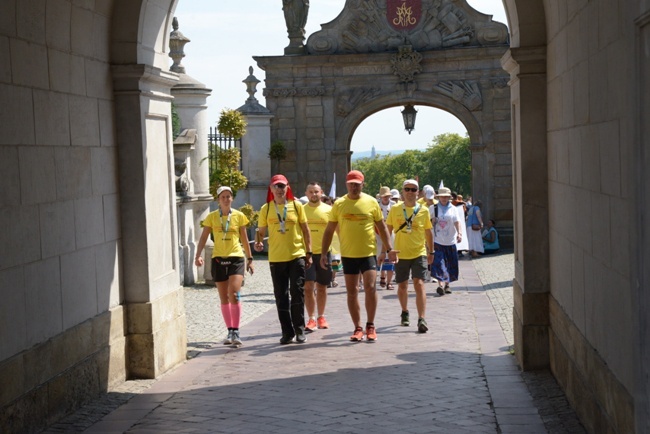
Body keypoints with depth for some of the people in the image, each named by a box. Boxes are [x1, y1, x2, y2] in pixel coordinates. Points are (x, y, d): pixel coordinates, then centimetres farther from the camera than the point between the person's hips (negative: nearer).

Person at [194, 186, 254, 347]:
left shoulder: (239, 216, 2)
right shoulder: (211, 217, 2)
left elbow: (244, 239, 10)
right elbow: (203, 237, 1)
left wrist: (250, 258, 12)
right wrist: (198, 255, -13)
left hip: (236, 258, -2)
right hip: (218, 259, 2)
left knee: (234, 294, -17)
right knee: (224, 298, 8)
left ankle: (235, 331, -12)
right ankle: (230, 332, 17)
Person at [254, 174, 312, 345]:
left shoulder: (296, 205, 3)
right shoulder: (266, 209, 4)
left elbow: (305, 230, 7)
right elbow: (261, 231, 8)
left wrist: (309, 252, 3)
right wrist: (258, 242, -14)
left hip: (297, 255, -1)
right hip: (276, 258, 1)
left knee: (297, 293, -3)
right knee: (281, 296, 5)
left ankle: (299, 330, 9)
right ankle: (287, 332, 13)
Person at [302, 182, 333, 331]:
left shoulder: (328, 210, 1)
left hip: (324, 253, 0)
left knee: (322, 287, 10)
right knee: (308, 286, -8)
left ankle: (321, 317, 24)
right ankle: (311, 319, -1)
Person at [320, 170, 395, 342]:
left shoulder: (371, 202, 0)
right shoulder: (339, 204, 2)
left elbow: (382, 227, 6)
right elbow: (329, 230, 6)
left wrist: (389, 249, 0)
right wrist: (324, 253, 1)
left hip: (368, 253, -1)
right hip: (348, 255, 2)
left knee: (370, 288, -10)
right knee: (352, 292, 5)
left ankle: (370, 326, 5)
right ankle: (358, 328, 15)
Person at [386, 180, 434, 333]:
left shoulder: (423, 210, 1)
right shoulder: (395, 209, 1)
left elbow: (428, 232, 11)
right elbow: (388, 230, 7)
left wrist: (431, 252, 14)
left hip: (419, 253, -1)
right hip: (400, 254, 1)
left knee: (419, 284, -13)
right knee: (402, 286, 13)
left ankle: (421, 319, -15)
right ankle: (405, 312, 37)